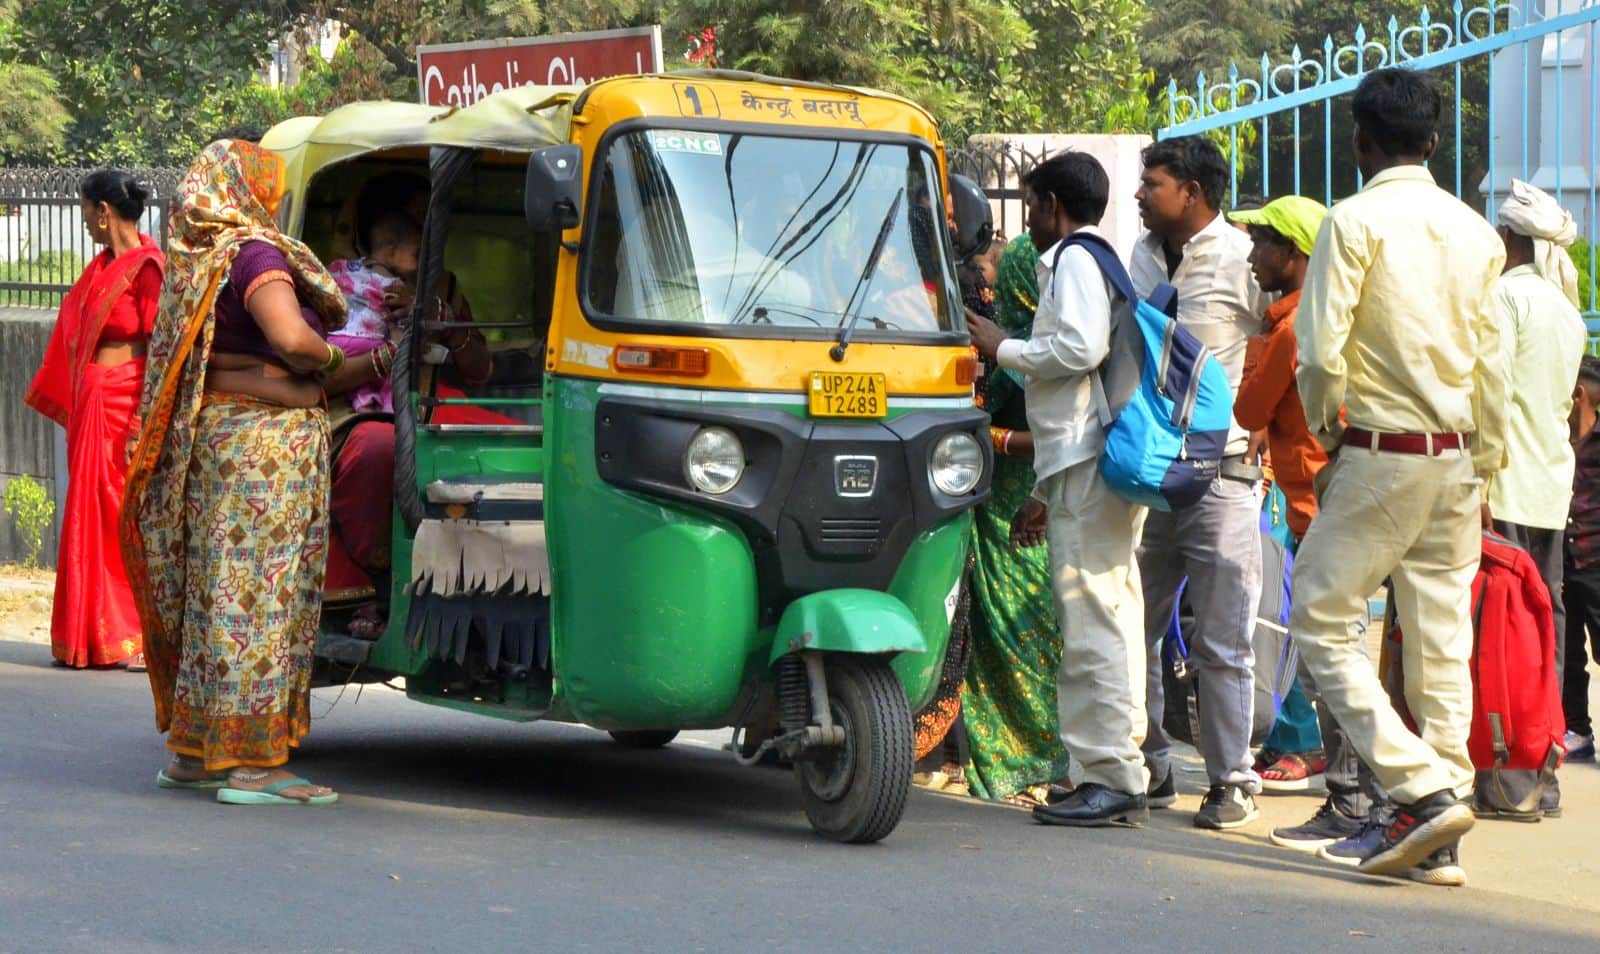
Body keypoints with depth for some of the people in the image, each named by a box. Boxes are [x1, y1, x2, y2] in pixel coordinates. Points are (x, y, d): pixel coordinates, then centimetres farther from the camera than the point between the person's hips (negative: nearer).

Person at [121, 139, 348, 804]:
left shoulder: (194, 259, 13)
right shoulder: (253, 254, -13)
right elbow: (290, 338, -27)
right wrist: (330, 358, -7)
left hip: (210, 435, 9)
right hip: (268, 436, -9)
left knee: (213, 594, 14)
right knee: (260, 597, -6)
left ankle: (192, 751, 21)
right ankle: (254, 765, -4)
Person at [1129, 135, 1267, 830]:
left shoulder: (1244, 260, -7)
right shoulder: (1143, 255, 14)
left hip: (1218, 470, -6)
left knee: (1221, 642, -2)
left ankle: (1232, 782, 6)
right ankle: (1148, 769, 19)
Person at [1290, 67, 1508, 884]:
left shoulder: (1357, 220, -9)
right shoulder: (1475, 231, 8)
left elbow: (1321, 351, -14)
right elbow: (1492, 364, 10)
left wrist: (1327, 430, 4)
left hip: (1382, 453, -6)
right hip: (1457, 456, 6)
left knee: (1322, 618, 1)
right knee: (1441, 639, 7)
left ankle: (1422, 789, -11)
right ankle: (1436, 843, 9)